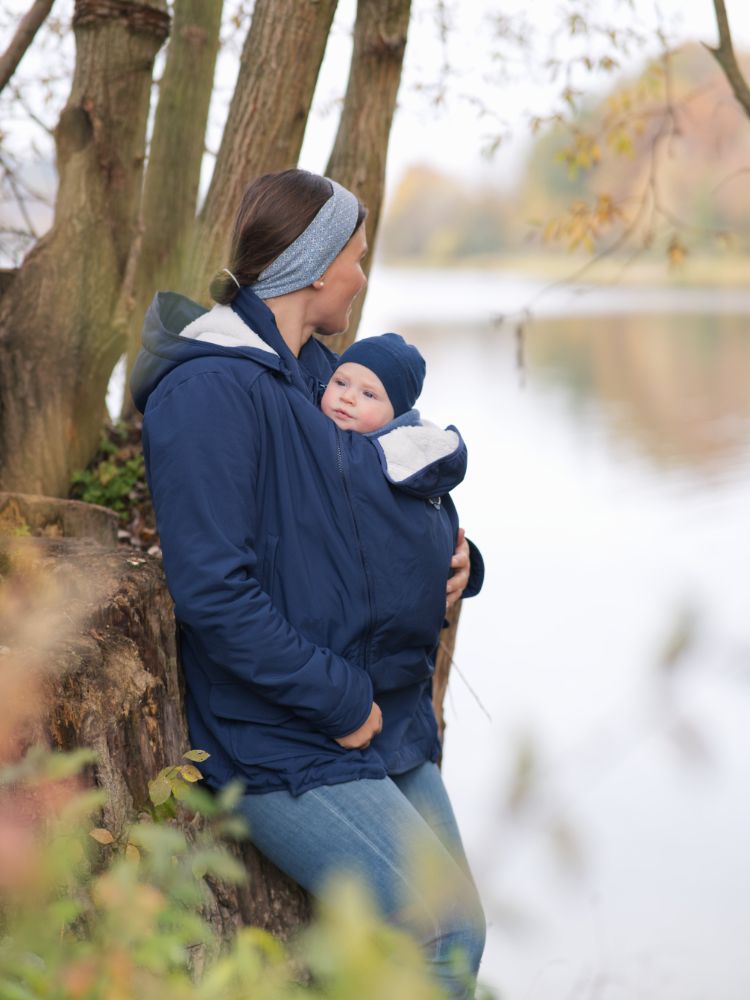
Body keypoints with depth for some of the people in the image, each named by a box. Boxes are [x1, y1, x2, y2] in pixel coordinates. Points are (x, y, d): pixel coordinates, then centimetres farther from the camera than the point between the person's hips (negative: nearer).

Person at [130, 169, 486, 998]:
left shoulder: (316, 372, 12)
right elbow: (214, 593, -22)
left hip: (386, 718, 9)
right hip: (281, 741, -9)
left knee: (455, 924, 11)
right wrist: (340, 702, -17)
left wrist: (448, 558, 4)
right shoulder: (209, 389, -17)